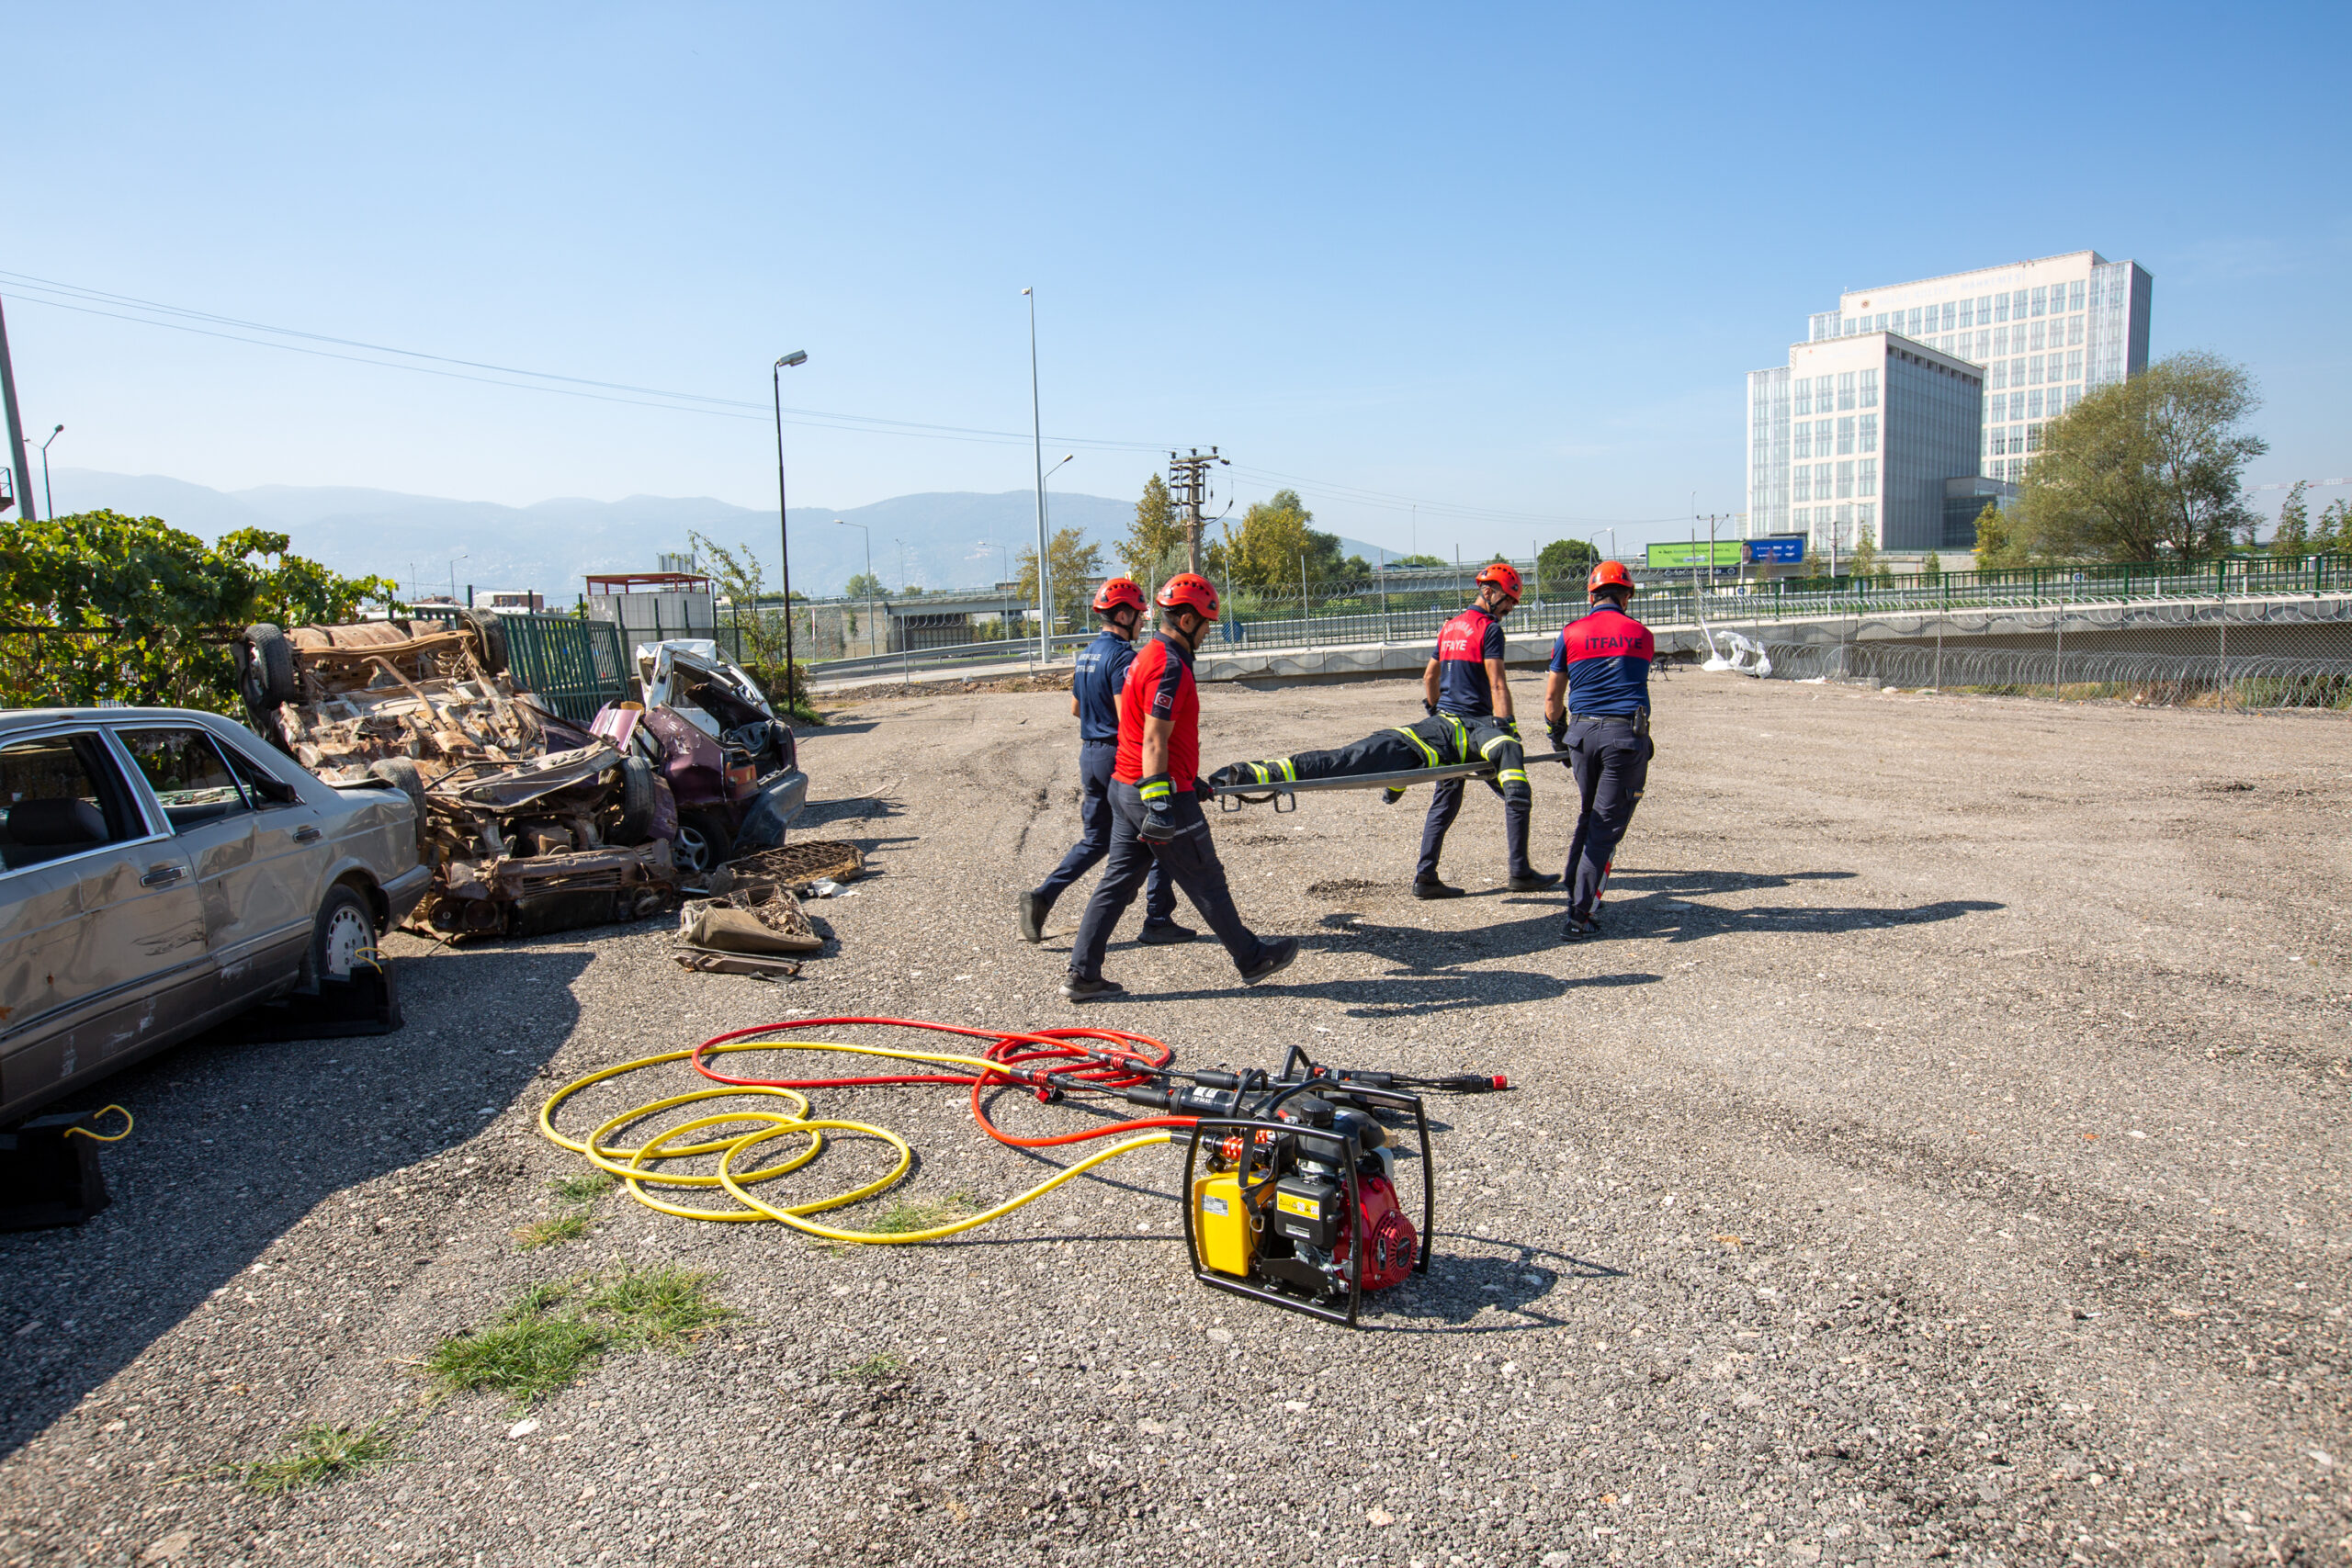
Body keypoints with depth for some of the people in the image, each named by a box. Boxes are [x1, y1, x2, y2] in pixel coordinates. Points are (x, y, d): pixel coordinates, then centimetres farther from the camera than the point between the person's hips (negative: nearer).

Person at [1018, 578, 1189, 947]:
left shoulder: (1087, 653, 13)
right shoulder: (1122, 655, -15)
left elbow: (1076, 709, 22)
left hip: (1089, 754, 8)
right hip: (1119, 754, -8)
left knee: (1095, 840, 15)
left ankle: (1042, 896, 2)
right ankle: (1157, 922, 8)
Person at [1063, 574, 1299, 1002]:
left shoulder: (1146, 657, 16)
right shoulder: (1170, 666, -17)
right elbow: (1154, 742, -23)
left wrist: (1188, 779, 30)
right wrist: (1159, 802, -26)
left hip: (1125, 786, 10)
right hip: (1159, 791, -10)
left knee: (1117, 881, 9)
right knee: (1206, 881, 5)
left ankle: (1081, 974, 9)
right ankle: (1251, 959, 20)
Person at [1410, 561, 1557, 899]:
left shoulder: (1450, 627, 17)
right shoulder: (1489, 629, -8)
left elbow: (1429, 677, 24)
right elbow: (1498, 686, -15)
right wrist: (1505, 726, -17)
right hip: (1476, 722, -8)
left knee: (1444, 802, 10)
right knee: (1517, 795, -3)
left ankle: (1425, 877, 7)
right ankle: (1519, 872, -3)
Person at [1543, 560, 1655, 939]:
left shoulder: (1571, 634, 6)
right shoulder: (1642, 635, 9)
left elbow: (1552, 699, 10)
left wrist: (1558, 735, 28)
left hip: (1582, 733, 2)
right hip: (1626, 736, -1)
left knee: (1588, 818, 22)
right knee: (1607, 827, 1)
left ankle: (1575, 893, 25)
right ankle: (1580, 915, -3)